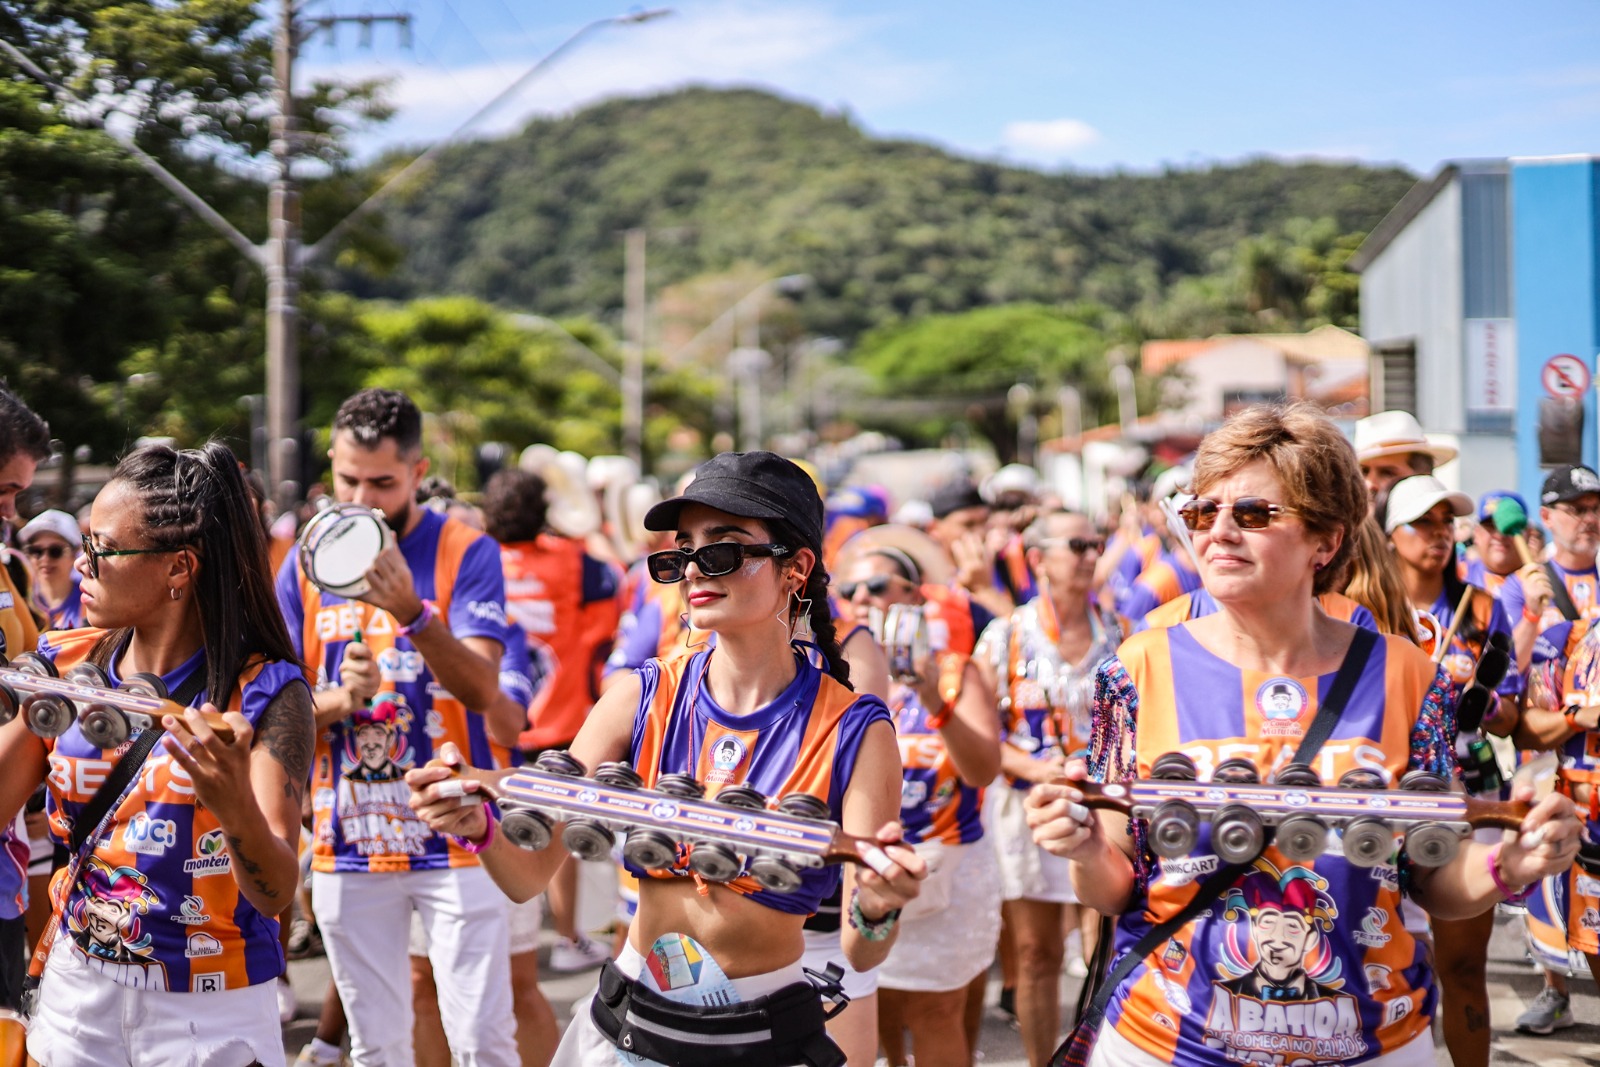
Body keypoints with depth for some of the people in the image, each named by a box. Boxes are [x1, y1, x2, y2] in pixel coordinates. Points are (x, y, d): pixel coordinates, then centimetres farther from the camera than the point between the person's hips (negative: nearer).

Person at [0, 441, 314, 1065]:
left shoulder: (261, 692, -15)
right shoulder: (64, 666, -2)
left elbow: (276, 894, -22)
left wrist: (237, 807, -42)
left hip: (209, 1014, -4)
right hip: (75, 994, 4)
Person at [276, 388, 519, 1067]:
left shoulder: (465, 553, -4)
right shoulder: (306, 564, 6)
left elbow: (483, 690, -16)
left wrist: (412, 612, -32)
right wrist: (343, 697, -16)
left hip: (453, 835, -3)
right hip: (348, 840, 3)